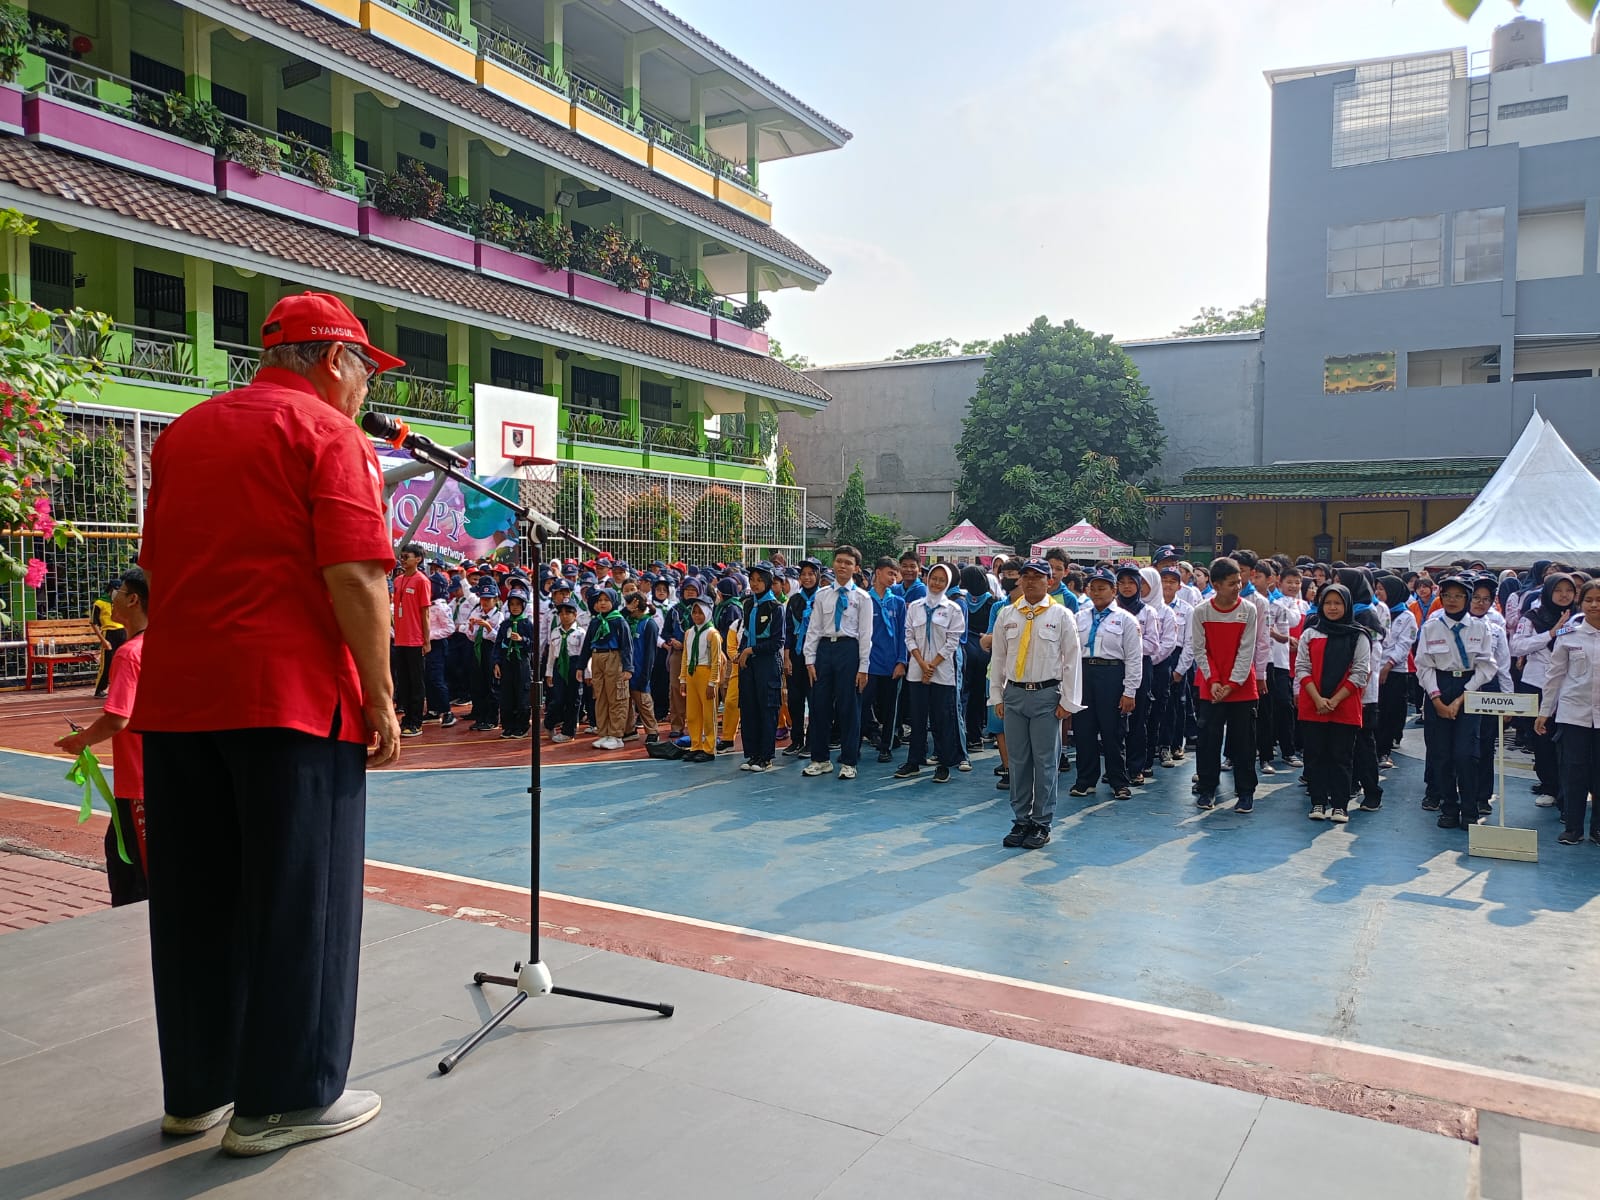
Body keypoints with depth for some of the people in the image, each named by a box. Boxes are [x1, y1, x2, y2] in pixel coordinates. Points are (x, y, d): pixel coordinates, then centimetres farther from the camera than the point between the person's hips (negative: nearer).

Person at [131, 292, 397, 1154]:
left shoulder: (182, 433, 17)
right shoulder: (330, 434, -6)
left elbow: (158, 565, 21)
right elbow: (355, 577, -16)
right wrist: (380, 696, -11)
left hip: (176, 699, 7)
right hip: (291, 696, -7)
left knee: (195, 899, 14)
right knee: (297, 900, 2)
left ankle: (196, 1089, 25)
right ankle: (283, 1098, 11)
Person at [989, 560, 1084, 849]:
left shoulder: (1061, 616, -1)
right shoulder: (1006, 615, 7)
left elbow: (1072, 660, -2)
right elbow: (997, 657, 10)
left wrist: (1067, 702, -5)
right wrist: (997, 697, 7)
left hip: (1046, 696, -3)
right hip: (1014, 694, 3)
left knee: (1045, 762, 2)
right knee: (1018, 761, 8)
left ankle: (1042, 824, 12)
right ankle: (1020, 821, 19)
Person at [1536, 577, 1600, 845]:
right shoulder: (1568, 636, 2)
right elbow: (1555, 674, 5)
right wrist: (1544, 712, 5)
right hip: (1574, 712, 0)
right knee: (1574, 772, 2)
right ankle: (1572, 827, 12)